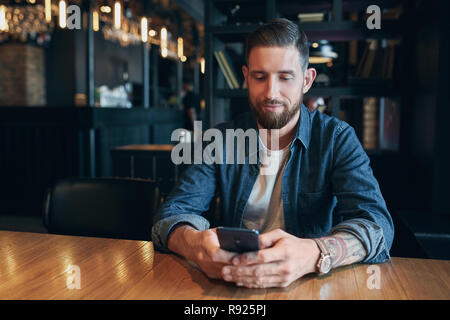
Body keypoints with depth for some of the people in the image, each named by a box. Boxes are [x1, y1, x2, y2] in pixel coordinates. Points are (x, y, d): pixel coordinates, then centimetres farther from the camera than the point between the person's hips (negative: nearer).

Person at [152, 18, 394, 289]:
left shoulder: (338, 138, -5)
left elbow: (377, 225, -17)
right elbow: (173, 213, -8)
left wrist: (313, 255, -39)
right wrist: (194, 243, -33)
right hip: (233, 282, 2)